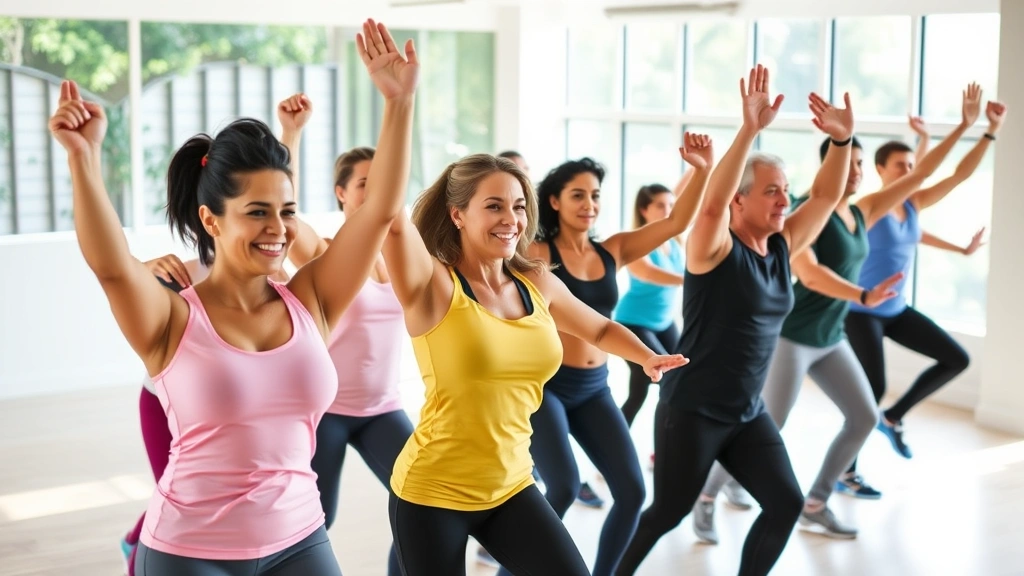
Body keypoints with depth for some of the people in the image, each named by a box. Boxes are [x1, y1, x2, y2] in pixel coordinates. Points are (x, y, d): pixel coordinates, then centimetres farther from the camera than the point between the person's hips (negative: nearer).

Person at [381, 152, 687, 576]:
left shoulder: (537, 283, 3)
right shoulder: (435, 286, -14)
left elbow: (600, 330, 21)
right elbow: (393, 219, -34)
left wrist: (647, 357, 4)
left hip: (511, 486, 5)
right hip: (432, 491, -5)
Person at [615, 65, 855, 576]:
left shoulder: (781, 247, 4)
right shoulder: (714, 250, -15)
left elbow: (826, 197, 2)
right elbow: (712, 203, -35)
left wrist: (842, 138, -15)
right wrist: (749, 130, -43)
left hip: (747, 413, 7)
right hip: (691, 409, -7)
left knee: (786, 502, 1)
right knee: (668, 513, 4)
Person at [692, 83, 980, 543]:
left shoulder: (862, 213, 5)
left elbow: (918, 177, 10)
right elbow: (809, 275, -30)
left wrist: (963, 129, 9)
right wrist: (863, 296, -43)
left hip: (831, 339, 8)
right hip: (791, 337, -8)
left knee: (864, 417, 7)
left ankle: (814, 506, 17)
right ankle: (706, 498, 12)